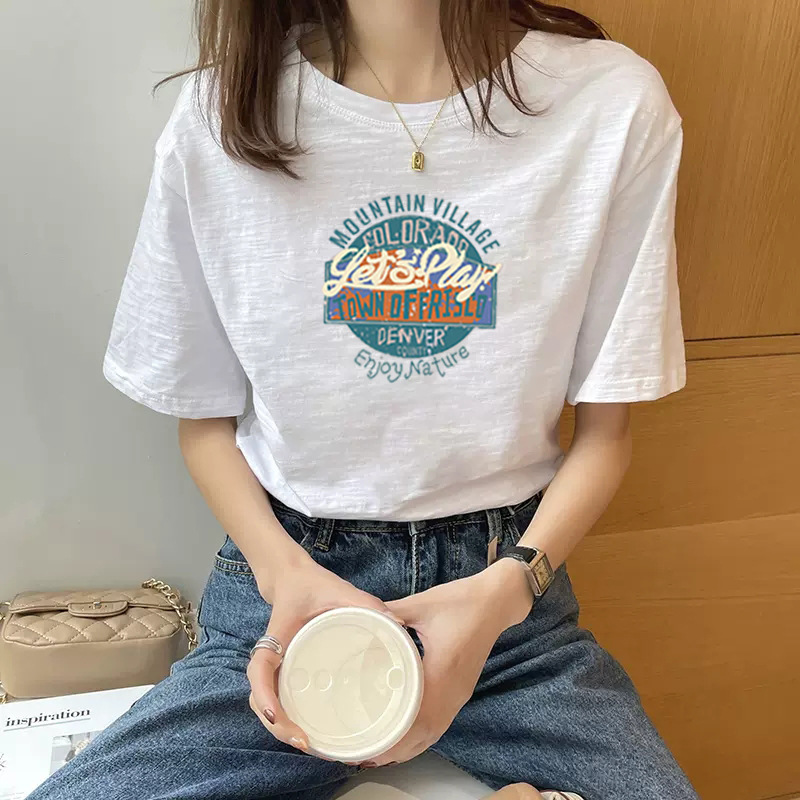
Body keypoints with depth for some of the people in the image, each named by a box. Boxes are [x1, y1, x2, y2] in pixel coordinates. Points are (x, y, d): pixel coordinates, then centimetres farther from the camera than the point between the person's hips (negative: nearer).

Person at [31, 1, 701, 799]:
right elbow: (203, 417, 4)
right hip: (288, 566, 1)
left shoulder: (613, 102, -8)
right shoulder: (219, 113, -6)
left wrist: (506, 589, -18)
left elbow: (603, 429, -2)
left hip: (507, 580, 1)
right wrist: (281, 568, -13)